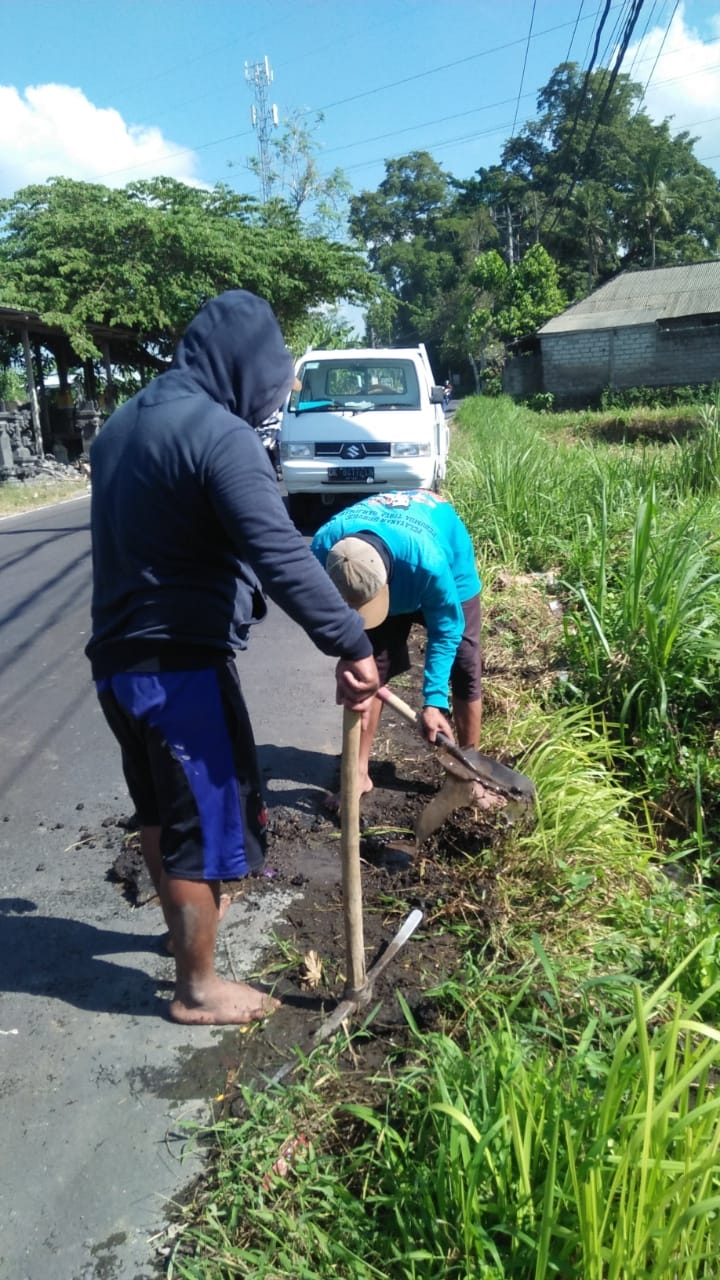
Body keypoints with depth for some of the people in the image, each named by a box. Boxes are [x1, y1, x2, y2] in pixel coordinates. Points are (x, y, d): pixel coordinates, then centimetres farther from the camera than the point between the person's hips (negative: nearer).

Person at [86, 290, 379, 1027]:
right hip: (181, 666, -9)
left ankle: (183, 928, 47)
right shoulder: (219, 434, -18)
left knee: (160, 809, 25)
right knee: (204, 819, 6)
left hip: (116, 657, 9)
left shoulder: (123, 424, 12)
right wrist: (351, 645, -27)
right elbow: (280, 556, -28)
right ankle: (196, 988, 22)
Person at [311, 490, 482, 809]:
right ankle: (359, 773, 9)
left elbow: (445, 629, -30)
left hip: (451, 568, -2)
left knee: (464, 671, -1)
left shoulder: (428, 561, -47)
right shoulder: (324, 547, -37)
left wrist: (434, 701, -31)